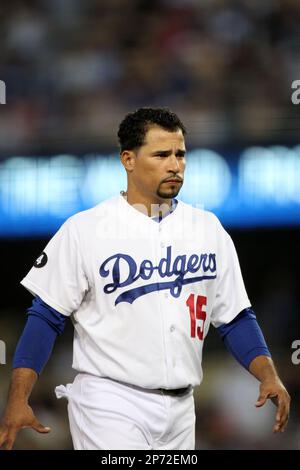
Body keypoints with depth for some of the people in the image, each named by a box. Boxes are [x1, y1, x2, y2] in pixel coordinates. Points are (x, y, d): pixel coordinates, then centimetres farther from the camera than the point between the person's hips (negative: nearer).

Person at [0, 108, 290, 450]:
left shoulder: (208, 229, 9)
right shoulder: (84, 229, -3)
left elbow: (234, 318, 13)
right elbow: (46, 316, -2)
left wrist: (267, 374, -4)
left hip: (179, 410, 5)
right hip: (109, 406, -4)